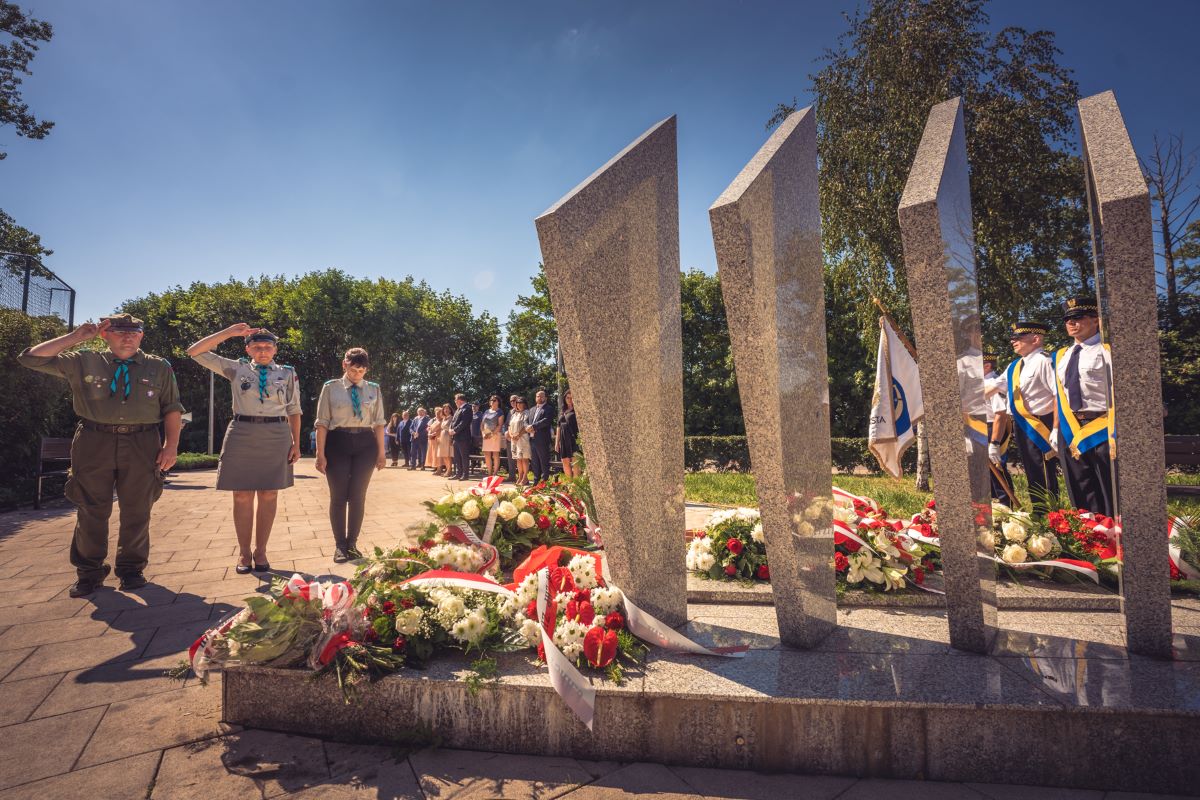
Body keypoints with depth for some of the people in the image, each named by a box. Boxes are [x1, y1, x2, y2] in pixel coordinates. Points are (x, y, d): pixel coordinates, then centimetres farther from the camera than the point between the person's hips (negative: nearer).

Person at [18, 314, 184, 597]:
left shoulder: (159, 368, 8)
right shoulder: (83, 362, 9)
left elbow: (172, 408, 6)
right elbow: (31, 358, 7)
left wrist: (171, 445, -3)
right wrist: (74, 337, 2)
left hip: (142, 445, 0)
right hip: (94, 444, 0)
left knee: (137, 511, 6)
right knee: (91, 510, 7)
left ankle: (131, 569, 21)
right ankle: (89, 572, 22)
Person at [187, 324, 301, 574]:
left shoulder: (287, 373, 7)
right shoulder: (237, 368, 7)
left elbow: (294, 410, 8)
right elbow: (195, 352, 6)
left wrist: (296, 443, 1)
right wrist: (229, 333, 0)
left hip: (276, 437, 0)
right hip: (242, 434, 0)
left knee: (268, 496, 4)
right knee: (242, 496, 3)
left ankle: (260, 551, 14)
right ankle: (244, 552, 15)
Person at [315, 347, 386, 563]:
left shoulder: (374, 390, 7)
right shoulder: (331, 387, 0)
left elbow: (378, 422, 7)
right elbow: (322, 423, -2)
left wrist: (381, 452, 4)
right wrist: (320, 454, -6)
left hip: (365, 444, 2)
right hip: (337, 443, -2)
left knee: (358, 497, 6)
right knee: (338, 497, 4)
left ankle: (352, 544, 20)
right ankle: (340, 546, 17)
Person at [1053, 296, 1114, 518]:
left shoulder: (1107, 351, -6)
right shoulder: (1061, 356, 13)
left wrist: (1115, 433, -18)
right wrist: (1057, 429, 12)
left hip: (1101, 428, -6)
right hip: (1070, 429, 6)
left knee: (1110, 493, 3)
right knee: (1081, 492, 13)